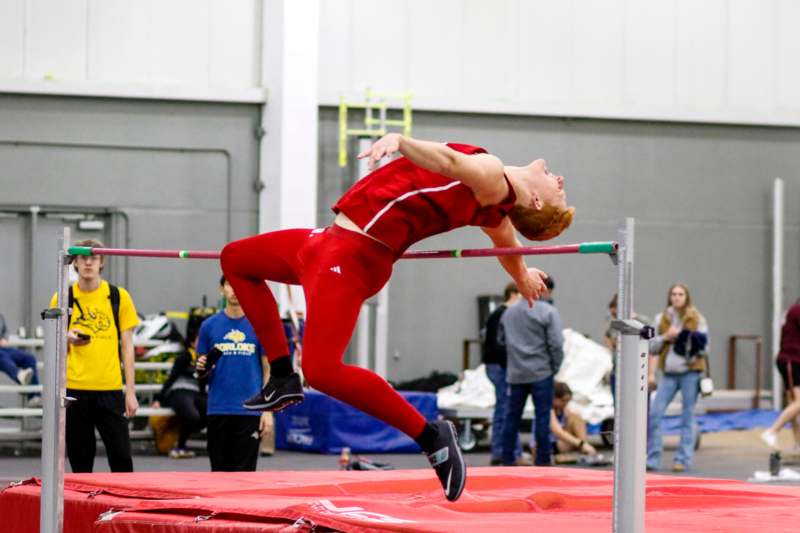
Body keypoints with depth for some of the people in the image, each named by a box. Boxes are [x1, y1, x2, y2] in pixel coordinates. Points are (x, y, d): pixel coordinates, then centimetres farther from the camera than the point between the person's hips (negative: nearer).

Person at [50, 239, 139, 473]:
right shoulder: (63, 299, 5)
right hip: (74, 389, 1)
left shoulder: (119, 297, 4)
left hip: (111, 389, -1)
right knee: (80, 461, 3)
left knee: (121, 457, -4)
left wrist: (130, 391, 0)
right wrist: (68, 339, -12)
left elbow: (127, 346, 6)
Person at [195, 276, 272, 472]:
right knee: (220, 471, 7)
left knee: (245, 472, -1)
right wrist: (202, 368, -12)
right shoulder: (209, 325, 6)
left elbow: (268, 369, 3)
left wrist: (268, 410, -4)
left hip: (249, 411, -2)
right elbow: (203, 374, 12)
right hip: (218, 410, 2)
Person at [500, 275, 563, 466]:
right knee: (542, 416, -1)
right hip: (541, 372, -5)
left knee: (513, 415, 11)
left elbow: (503, 339, 15)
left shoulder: (509, 312, 10)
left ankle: (507, 459, 12)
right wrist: (555, 367, 0)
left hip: (515, 373, 5)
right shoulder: (548, 312, -9)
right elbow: (556, 343, -13)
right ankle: (543, 460, 0)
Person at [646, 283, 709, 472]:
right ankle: (652, 459, -1)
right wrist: (665, 336, -9)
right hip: (669, 373, 2)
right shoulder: (662, 319, 9)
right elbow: (653, 346, 10)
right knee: (654, 414, -6)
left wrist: (694, 341, -18)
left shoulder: (697, 319, 2)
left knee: (688, 417, 1)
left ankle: (683, 459, 5)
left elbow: (704, 347, 2)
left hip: (691, 372, -2)